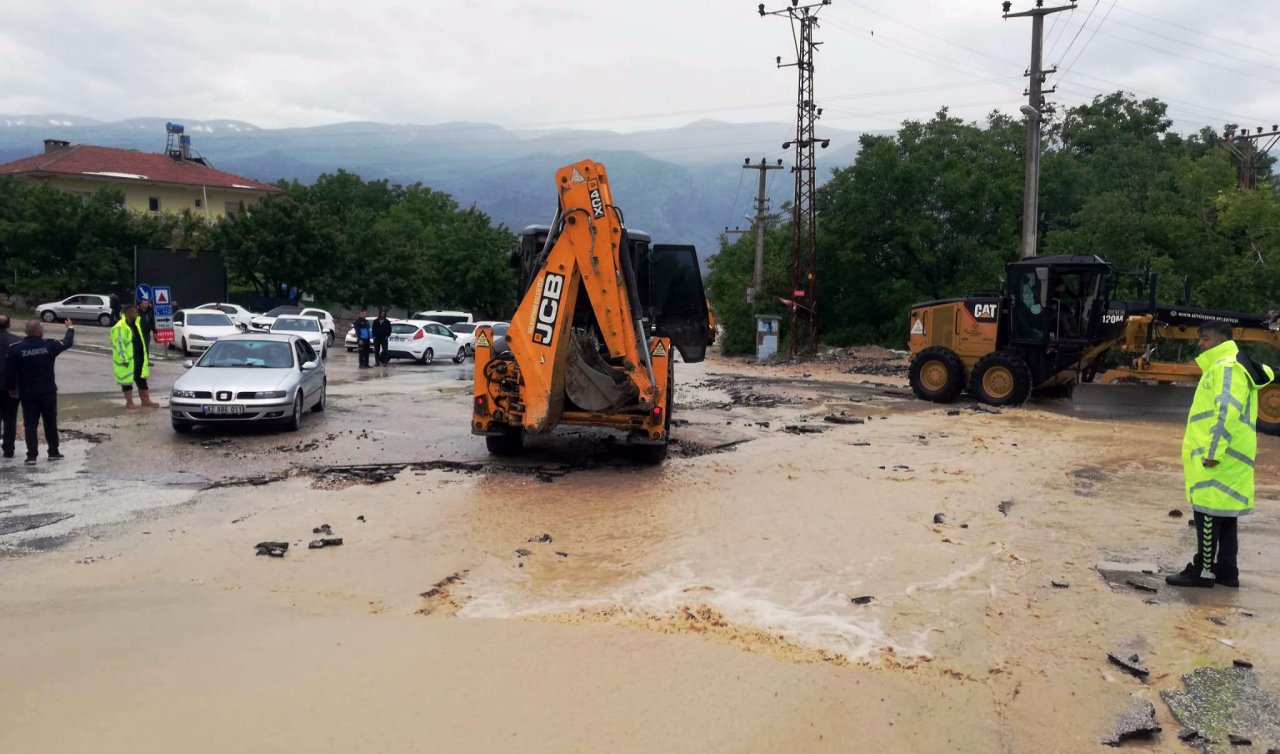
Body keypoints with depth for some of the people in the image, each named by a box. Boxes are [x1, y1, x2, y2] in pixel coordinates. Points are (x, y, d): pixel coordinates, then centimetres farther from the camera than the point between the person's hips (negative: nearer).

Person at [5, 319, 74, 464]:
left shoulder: (16, 349, -7)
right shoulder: (49, 346, -8)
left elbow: (9, 372, -4)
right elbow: (67, 343, 11)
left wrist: (11, 388, 11)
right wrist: (70, 328, 29)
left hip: (27, 393, 0)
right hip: (47, 392, 0)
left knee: (30, 424, 6)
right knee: (50, 422, 11)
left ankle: (32, 455, 1)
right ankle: (53, 452, 17)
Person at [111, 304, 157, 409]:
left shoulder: (136, 323, 11)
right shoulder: (120, 327, -16)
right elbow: (119, 344, -20)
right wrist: (124, 359, -23)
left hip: (139, 358, 8)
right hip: (127, 360, -8)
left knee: (142, 379, 13)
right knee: (127, 380, 4)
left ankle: (145, 400, 21)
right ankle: (129, 402, 12)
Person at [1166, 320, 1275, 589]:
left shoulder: (1227, 367, -13)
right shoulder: (1221, 367, 20)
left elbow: (1228, 412, -23)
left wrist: (1213, 452, -24)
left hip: (1218, 455, -11)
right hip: (1223, 454, 11)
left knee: (1209, 511, -6)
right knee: (1223, 512, 13)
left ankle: (1204, 570, 0)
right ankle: (1226, 570, 19)